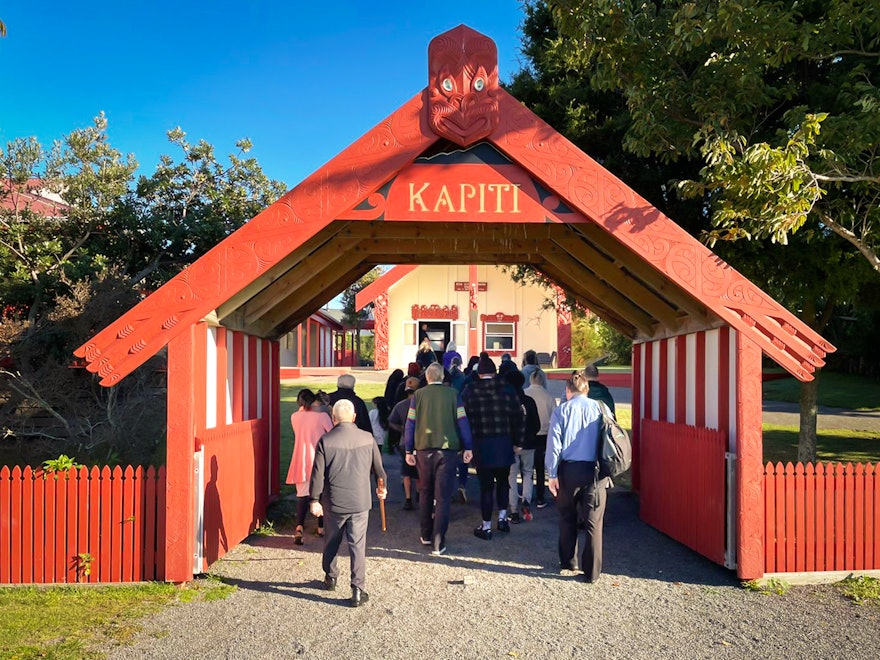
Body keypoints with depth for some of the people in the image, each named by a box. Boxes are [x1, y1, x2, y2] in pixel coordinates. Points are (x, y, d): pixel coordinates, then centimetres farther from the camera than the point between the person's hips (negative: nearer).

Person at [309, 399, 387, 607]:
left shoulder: (325, 440, -8)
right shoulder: (367, 438, -2)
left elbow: (318, 473, -7)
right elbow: (378, 467, 10)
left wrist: (315, 499, 3)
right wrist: (382, 486, 28)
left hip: (334, 503, 0)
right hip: (360, 502, 0)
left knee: (331, 543, 19)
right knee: (358, 545, 3)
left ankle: (330, 578, 35)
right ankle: (358, 589, 0)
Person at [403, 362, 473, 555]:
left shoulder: (418, 395, 1)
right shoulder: (453, 394, -1)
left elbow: (410, 423, 1)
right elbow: (462, 421, -2)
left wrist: (408, 450, 7)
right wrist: (467, 447, 4)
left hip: (424, 448, 2)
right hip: (448, 448, -1)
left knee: (425, 493, 18)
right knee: (443, 496, 0)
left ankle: (426, 535, 27)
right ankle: (438, 542, -4)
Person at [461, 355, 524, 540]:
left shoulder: (469, 391, -3)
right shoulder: (506, 390, -1)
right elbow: (517, 418, 0)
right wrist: (518, 442, 8)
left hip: (481, 445, -1)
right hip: (504, 444, 1)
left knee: (486, 485, 5)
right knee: (502, 481, 22)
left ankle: (486, 527, 11)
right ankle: (502, 517, 20)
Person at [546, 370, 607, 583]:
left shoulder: (562, 410, -2)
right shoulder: (599, 409, 1)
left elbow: (554, 444, -6)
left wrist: (552, 474, -2)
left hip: (568, 470, 0)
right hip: (594, 471, 0)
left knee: (567, 518, 18)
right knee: (593, 522, 6)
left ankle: (568, 562, 29)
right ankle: (592, 571, 8)